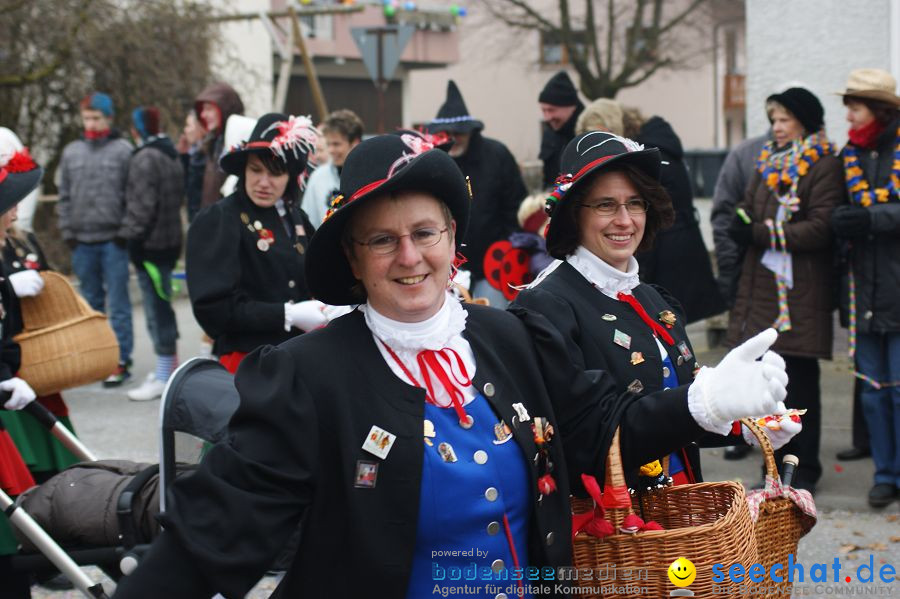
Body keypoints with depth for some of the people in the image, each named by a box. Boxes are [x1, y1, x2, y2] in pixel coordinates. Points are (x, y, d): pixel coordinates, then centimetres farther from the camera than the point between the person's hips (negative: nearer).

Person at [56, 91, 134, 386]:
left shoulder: (123, 151, -2)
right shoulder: (71, 152, 11)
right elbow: (64, 196, 13)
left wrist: (126, 232, -10)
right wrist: (67, 231, 6)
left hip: (113, 241, -4)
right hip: (83, 241, 4)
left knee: (118, 304, -2)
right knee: (91, 303, 12)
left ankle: (121, 361, 1)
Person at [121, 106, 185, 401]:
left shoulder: (145, 158, -14)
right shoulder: (171, 156, 15)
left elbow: (143, 204, -19)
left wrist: (132, 235, -13)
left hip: (151, 242, -10)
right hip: (169, 240, 10)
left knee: (157, 305, -7)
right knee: (161, 303, 18)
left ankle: (164, 377, -6)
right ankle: (169, 364, 26)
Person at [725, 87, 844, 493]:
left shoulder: (824, 166, -6)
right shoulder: (768, 162, 16)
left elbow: (820, 229, -15)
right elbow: (748, 210, 15)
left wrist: (760, 233, -16)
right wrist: (741, 224, -9)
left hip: (802, 292, -6)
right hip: (763, 286, 6)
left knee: (801, 381, -1)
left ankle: (805, 468, 7)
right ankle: (778, 458, 17)